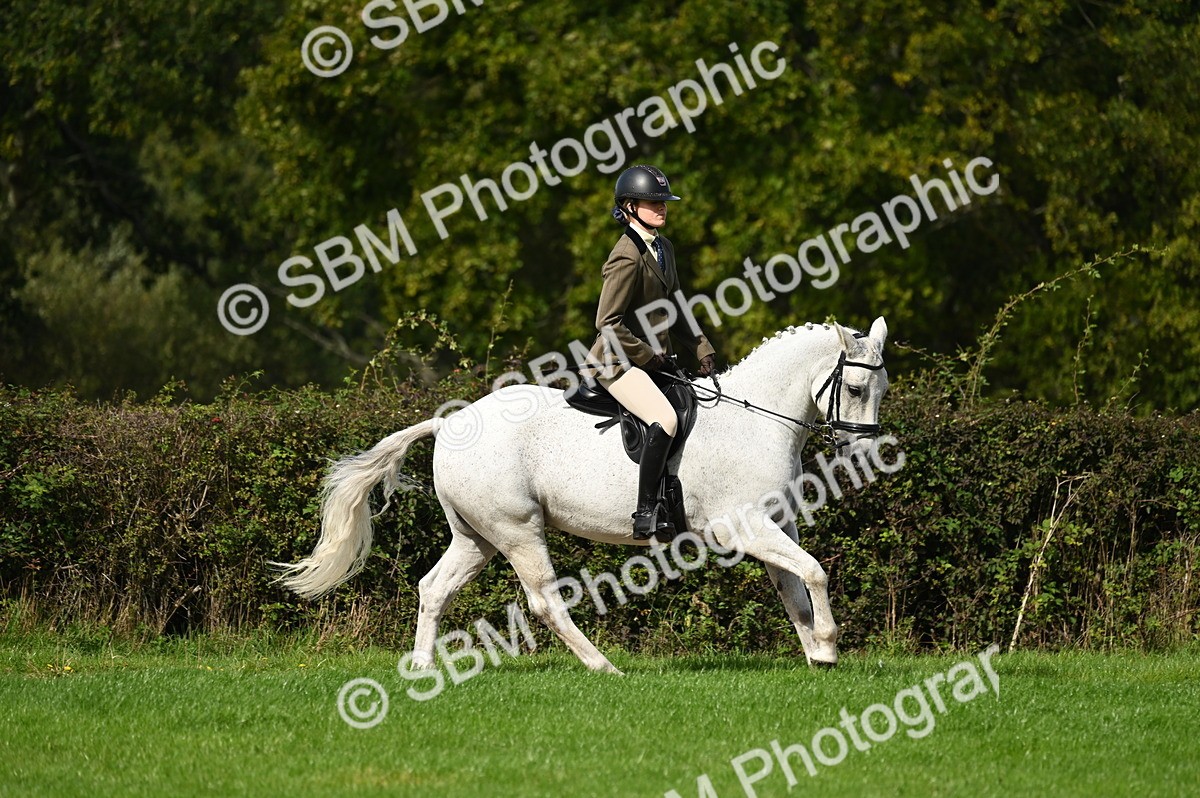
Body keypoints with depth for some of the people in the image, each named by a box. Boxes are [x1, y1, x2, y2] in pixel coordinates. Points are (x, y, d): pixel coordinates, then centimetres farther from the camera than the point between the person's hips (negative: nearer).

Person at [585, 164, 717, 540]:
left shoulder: (664, 248, 10)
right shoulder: (627, 258, -19)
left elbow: (674, 310, 19)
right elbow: (608, 324, -20)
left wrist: (702, 348, 9)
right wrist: (649, 356, -15)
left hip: (654, 360, 10)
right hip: (619, 361, -10)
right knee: (665, 418, -30)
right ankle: (646, 514, -29)